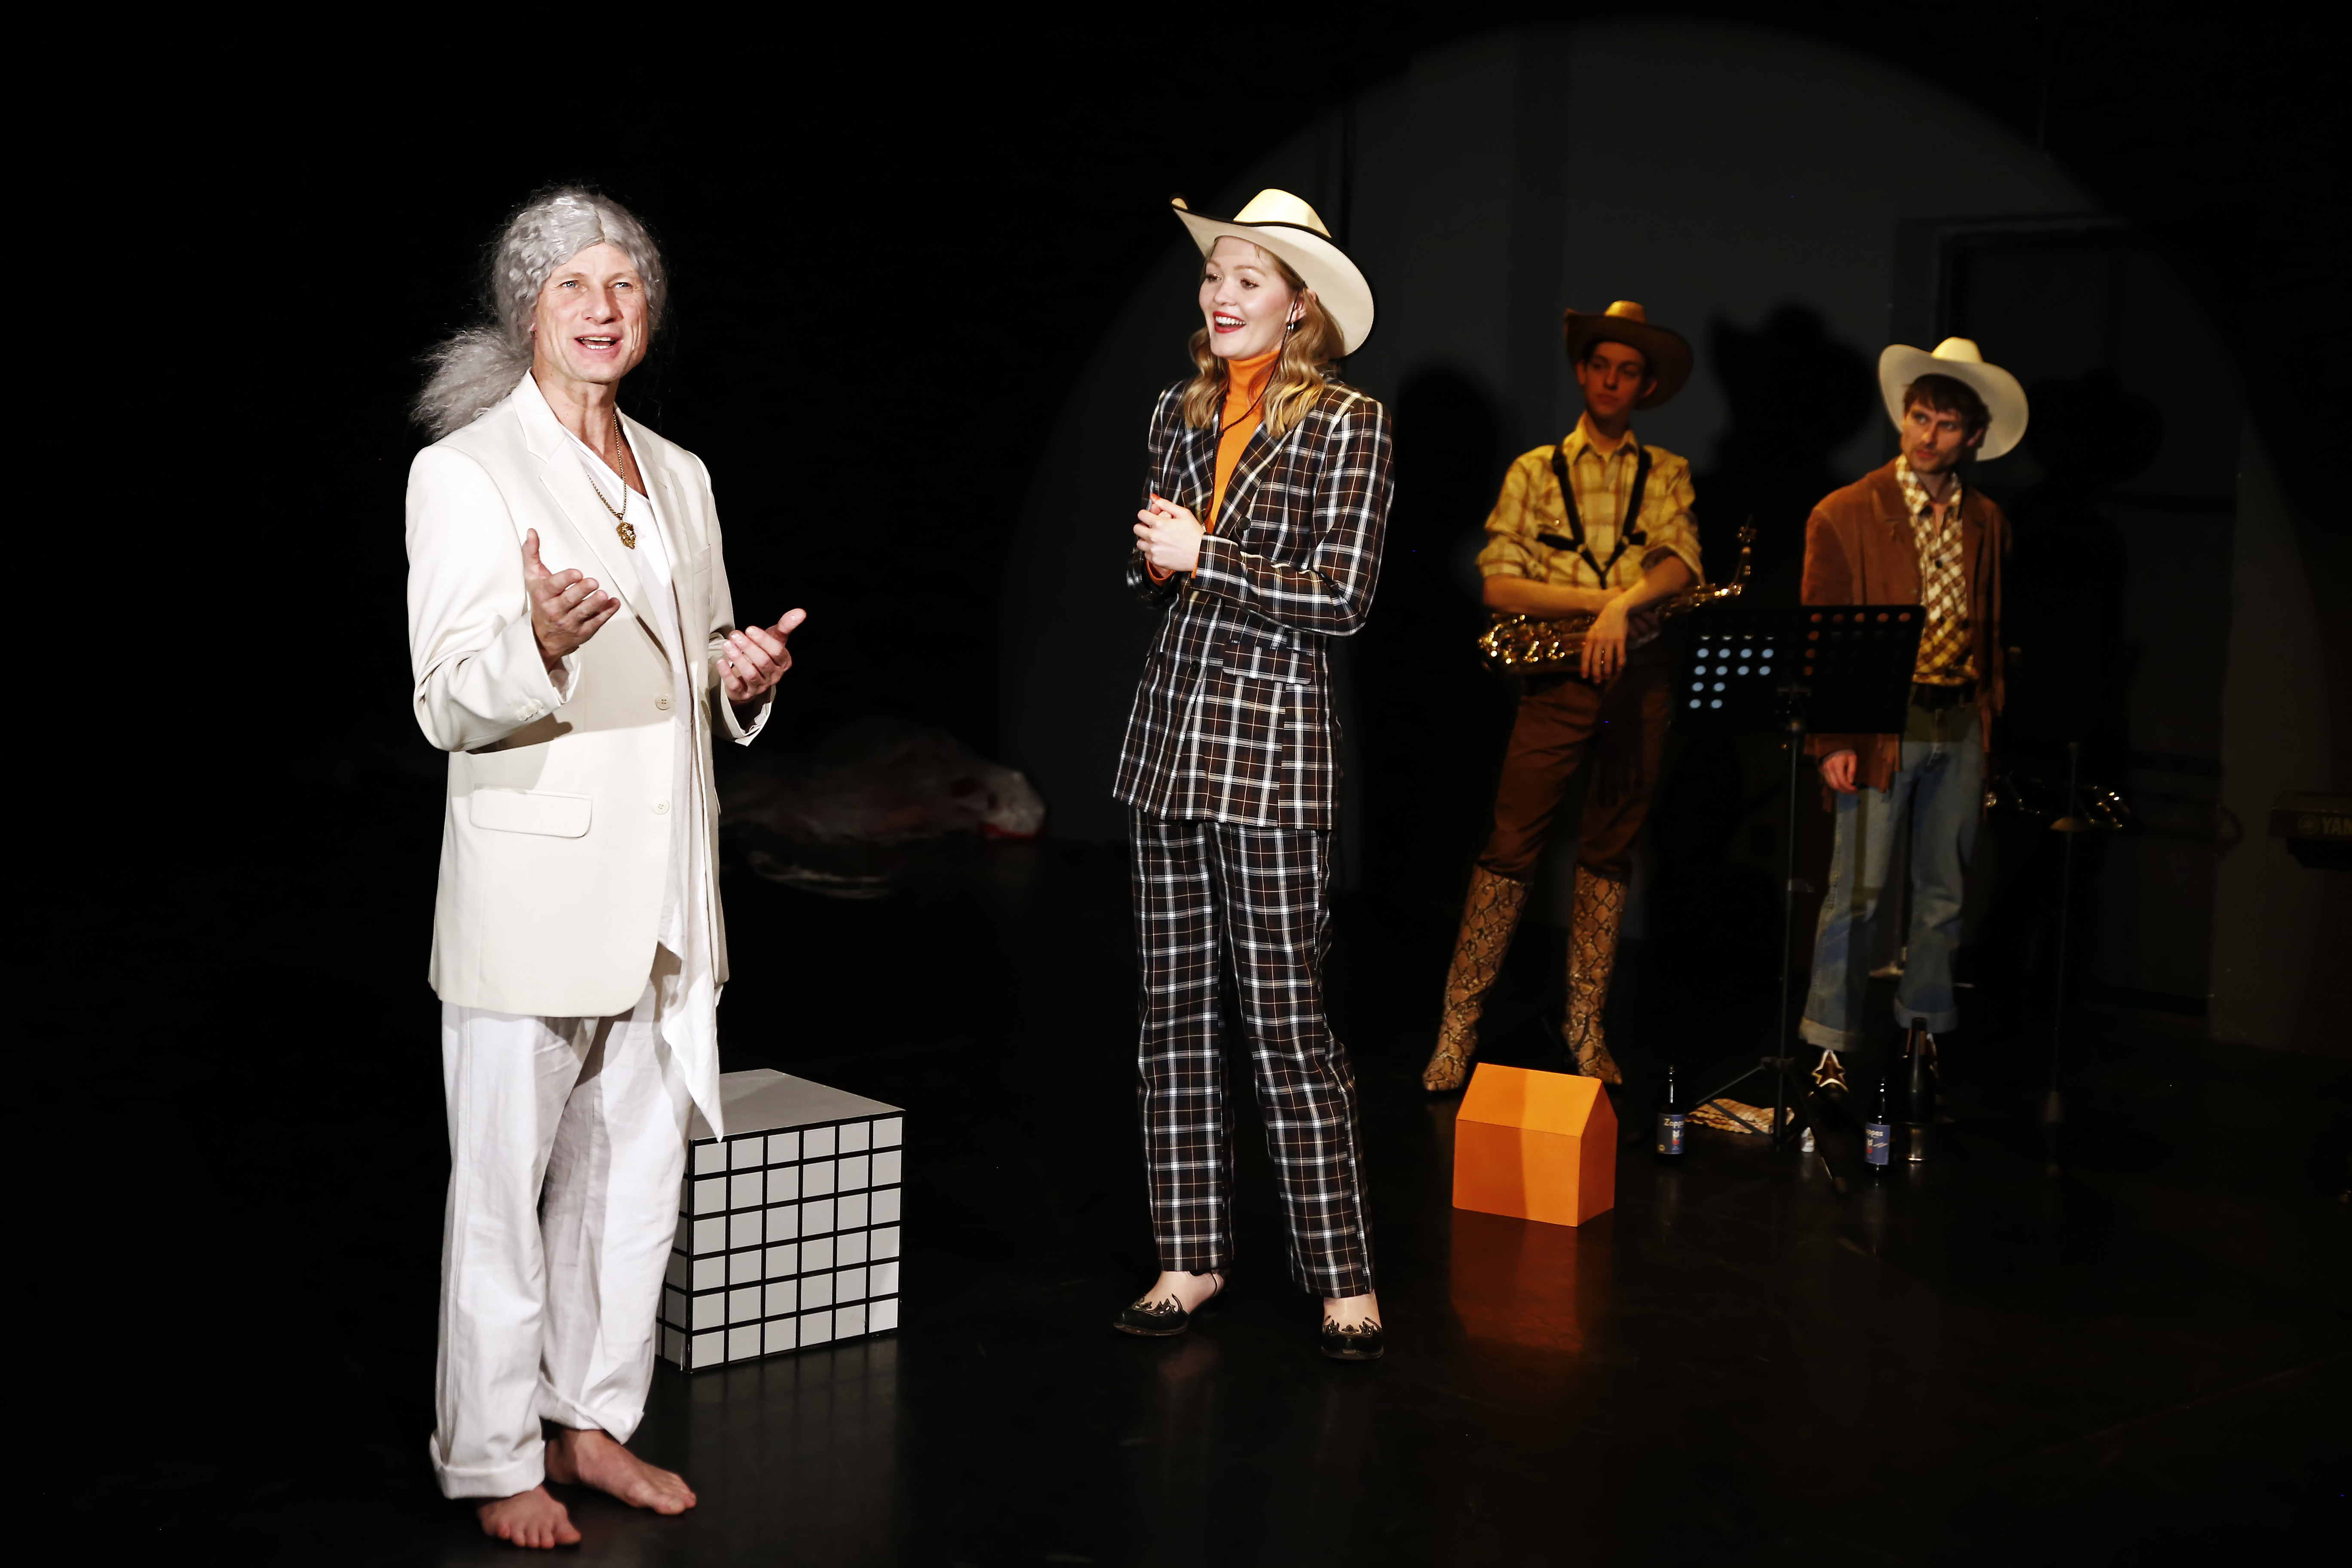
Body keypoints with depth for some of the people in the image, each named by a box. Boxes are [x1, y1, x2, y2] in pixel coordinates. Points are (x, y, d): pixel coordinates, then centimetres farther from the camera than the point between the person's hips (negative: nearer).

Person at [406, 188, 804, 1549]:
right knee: (505, 1186, 2)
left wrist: (748, 676, -1)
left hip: (662, 879, 6)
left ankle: (595, 1421, 28)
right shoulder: (463, 472, -7)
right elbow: (448, 706, -13)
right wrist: (540, 644, -32)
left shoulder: (679, 478, 13)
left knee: (640, 1169, 13)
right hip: (533, 875, -6)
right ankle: (494, 1462, 16)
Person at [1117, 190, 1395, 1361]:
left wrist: (1204, 556, -14)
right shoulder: (1179, 416, 13)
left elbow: (1343, 599, -12)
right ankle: (1192, 1257, 17)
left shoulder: (1347, 425, -5)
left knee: (1285, 1017, -5)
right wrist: (1150, 564, 0)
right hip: (1168, 728, 6)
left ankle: (1342, 1278, 4)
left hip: (1268, 741, -6)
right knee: (1173, 1009, 8)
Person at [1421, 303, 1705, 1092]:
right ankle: (1459, 1027, -2)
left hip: (1639, 679, 2)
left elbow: (1682, 561, -7)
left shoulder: (1666, 474, 11)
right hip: (1557, 677, -2)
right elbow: (1499, 585, -3)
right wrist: (1597, 597, -13)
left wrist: (1624, 603, -25)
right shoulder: (1534, 471, 8)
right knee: (1511, 847, -6)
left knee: (1609, 852, 7)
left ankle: (1586, 1027, 14)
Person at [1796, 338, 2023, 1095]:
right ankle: (1831, 1045, 3)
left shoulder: (1986, 522, 10)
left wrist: (1987, 719, 11)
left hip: (1959, 727, 5)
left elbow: (1989, 629, 17)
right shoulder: (1845, 515, -3)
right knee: (1856, 893, -5)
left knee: (1943, 894, 10)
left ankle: (1924, 1033, 22)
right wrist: (1834, 741, -11)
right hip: (1880, 727, -4)